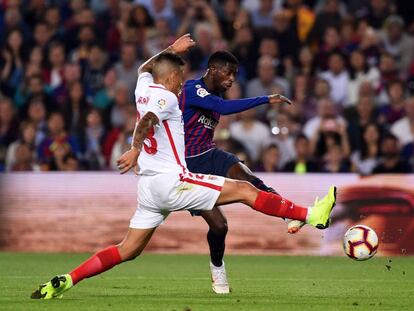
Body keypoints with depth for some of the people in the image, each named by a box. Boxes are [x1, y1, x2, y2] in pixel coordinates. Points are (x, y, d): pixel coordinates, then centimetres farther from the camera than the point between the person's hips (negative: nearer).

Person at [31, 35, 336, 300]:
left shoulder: (143, 88, 16)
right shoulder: (165, 97, -8)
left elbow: (145, 68, 39)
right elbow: (147, 120, -28)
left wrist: (172, 50, 48)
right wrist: (136, 149, -41)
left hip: (149, 186, 9)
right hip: (171, 180, -9)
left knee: (127, 250, 8)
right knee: (245, 190, -8)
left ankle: (66, 281, -1)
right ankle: (310, 215, -11)